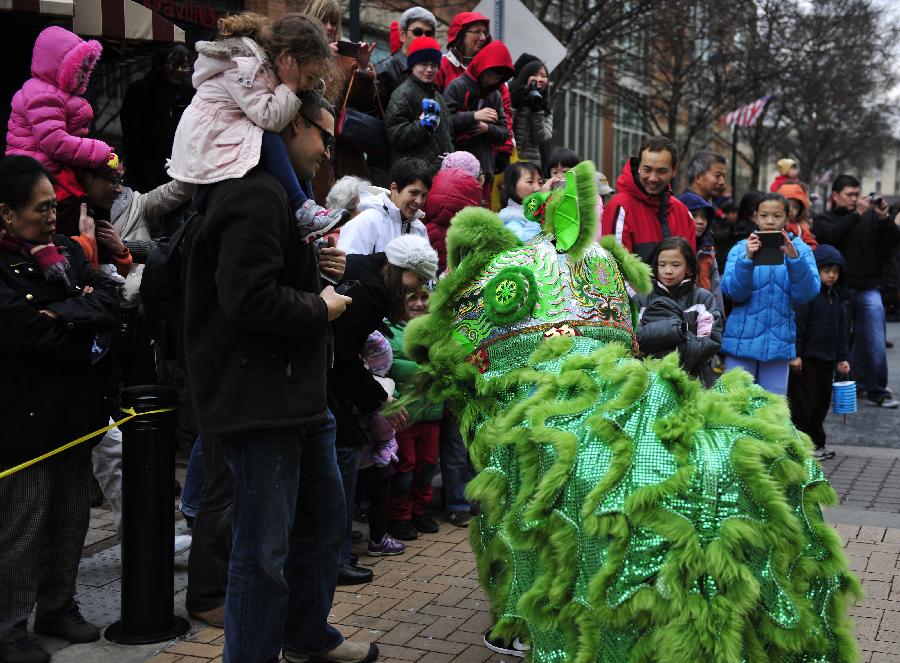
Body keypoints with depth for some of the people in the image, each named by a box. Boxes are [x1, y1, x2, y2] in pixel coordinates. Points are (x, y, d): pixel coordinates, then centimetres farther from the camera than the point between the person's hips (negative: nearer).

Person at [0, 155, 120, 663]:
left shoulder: (65, 250, 8)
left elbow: (111, 301, -3)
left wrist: (63, 314, -18)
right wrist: (85, 323, -10)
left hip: (75, 410, 7)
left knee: (71, 519, 16)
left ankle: (59, 607, 32)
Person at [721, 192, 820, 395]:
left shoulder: (800, 250, 5)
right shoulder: (741, 248, 4)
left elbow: (806, 294, -7)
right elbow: (733, 292, -8)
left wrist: (794, 258, -22)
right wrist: (747, 259, -23)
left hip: (778, 343, 1)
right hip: (742, 341, -1)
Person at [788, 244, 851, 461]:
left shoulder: (836, 297, 14)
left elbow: (841, 331, 19)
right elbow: (798, 325, -15)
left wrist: (842, 358, 16)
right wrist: (795, 354, -19)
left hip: (827, 359, 8)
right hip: (806, 359, -8)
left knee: (822, 402, 13)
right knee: (804, 402, -3)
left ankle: (816, 444, 23)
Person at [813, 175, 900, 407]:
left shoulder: (871, 217, 9)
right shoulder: (823, 219, 7)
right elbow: (831, 235, -14)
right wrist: (857, 214, -15)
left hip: (868, 289, 1)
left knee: (874, 343, -1)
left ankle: (877, 392, 6)